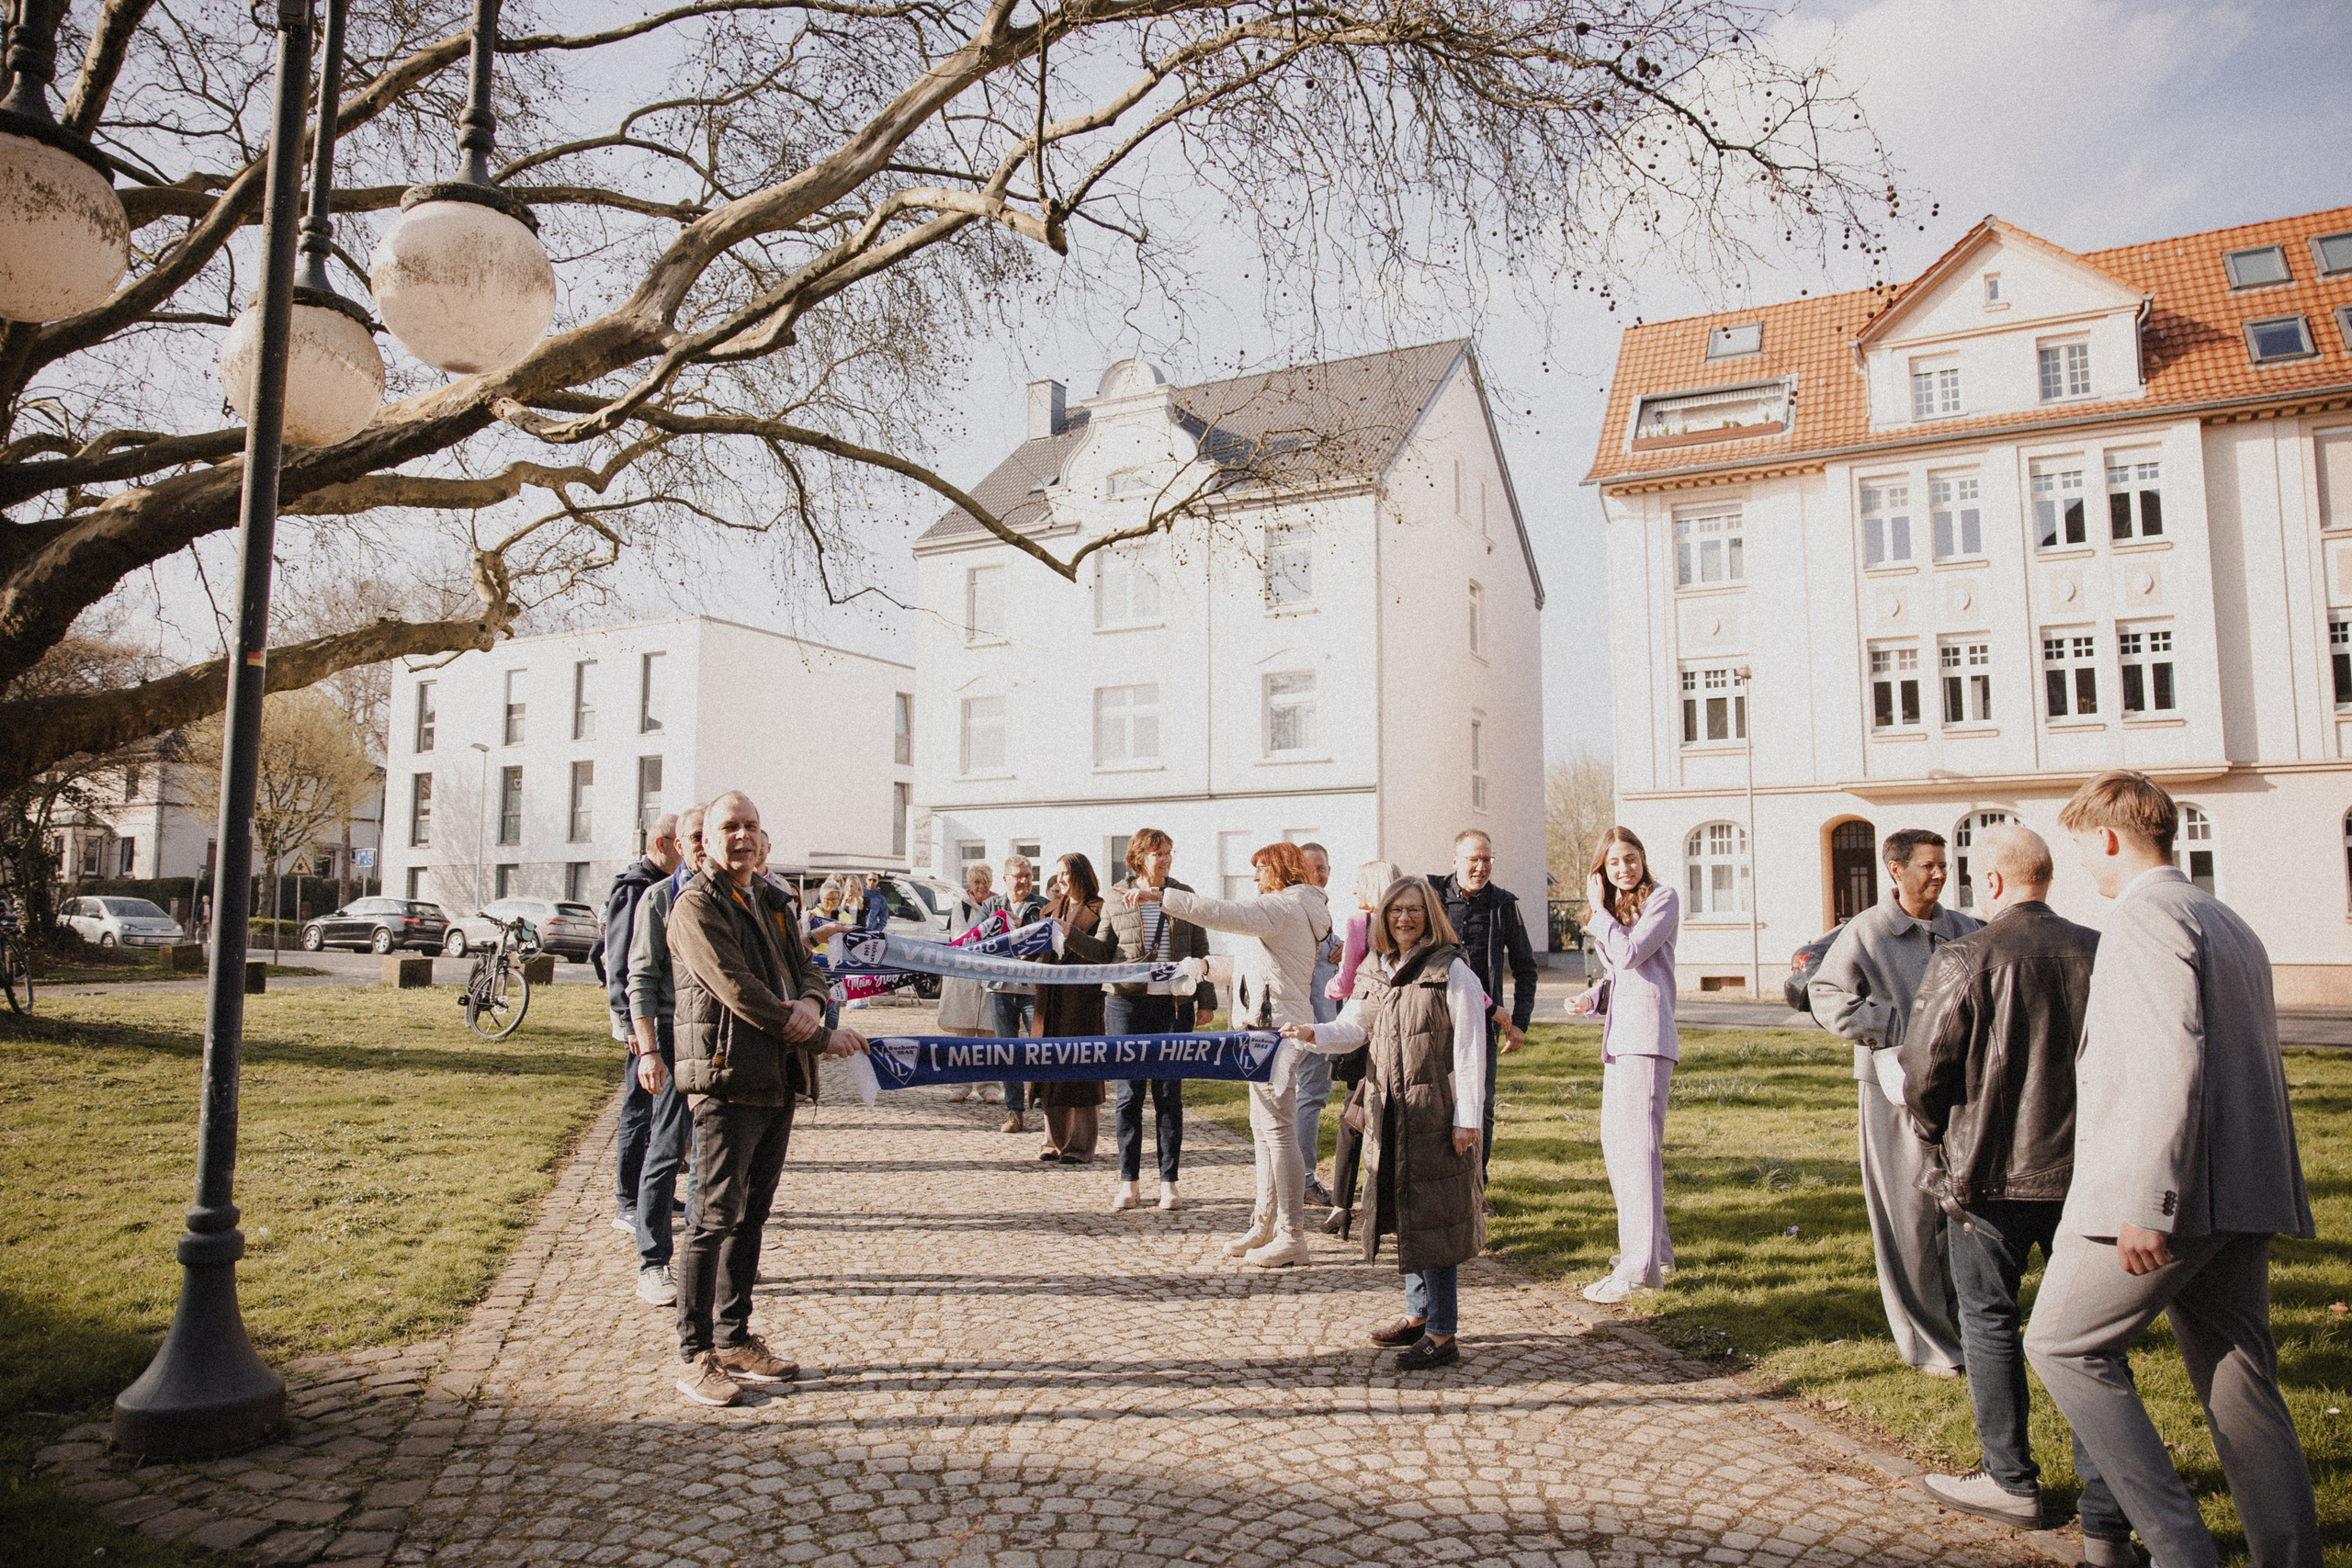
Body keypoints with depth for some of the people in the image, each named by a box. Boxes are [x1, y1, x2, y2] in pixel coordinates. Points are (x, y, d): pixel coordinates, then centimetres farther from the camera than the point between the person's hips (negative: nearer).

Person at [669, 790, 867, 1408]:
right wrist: (823, 1040, -11)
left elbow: (808, 968, 17)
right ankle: (697, 1357, 4)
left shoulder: (770, 902, 19)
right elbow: (739, 992, -16)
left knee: (750, 1217, 13)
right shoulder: (696, 907, -7)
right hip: (727, 1079, -8)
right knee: (714, 1218, -4)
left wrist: (809, 1003, -9)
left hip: (778, 1081, 8)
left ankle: (735, 1340, 23)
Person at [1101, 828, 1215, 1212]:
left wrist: (1205, 998, 8)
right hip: (1127, 1003, -1)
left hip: (1174, 1004, 1)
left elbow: (1200, 950, 10)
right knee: (1129, 1093, 3)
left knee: (1169, 1094, 5)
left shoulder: (1183, 896, 6)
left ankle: (1169, 1181, 14)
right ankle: (1129, 1182, 13)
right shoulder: (1115, 900, 3)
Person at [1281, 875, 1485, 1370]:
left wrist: (1467, 1119, -14)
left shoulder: (1451, 972, -9)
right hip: (1387, 1114, 7)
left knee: (1431, 1218, -4)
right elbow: (1352, 1028, 9)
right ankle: (1419, 1313, 31)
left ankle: (1442, 1334, 5)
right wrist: (1313, 1033, -12)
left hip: (1435, 1116, -7)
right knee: (1403, 1215, 16)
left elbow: (1469, 1051, -11)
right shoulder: (1373, 975, 11)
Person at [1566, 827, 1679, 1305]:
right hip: (1619, 1033, 9)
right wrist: (1592, 998, 6)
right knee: (1615, 1141, 13)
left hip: (1647, 1034, -9)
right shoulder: (1616, 907, 20)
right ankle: (1655, 1247, 25)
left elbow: (1629, 954, -16)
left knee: (1638, 1143, -13)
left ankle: (1641, 1268, -14)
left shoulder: (1662, 899, -4)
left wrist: (1599, 908, -5)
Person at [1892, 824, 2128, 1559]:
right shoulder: (2098, 954, -3)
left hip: (1988, 1175, -4)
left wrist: (1940, 1140, 8)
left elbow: (1921, 1074, -12)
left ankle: (2011, 1481, 25)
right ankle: (2107, 1518, 14)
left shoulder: (1964, 961, -15)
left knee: (1988, 1321, 13)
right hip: (2083, 1172, 4)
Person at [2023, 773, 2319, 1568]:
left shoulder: (2144, 916, -12)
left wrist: (2145, 1203, -24)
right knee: (2239, 1382, 13)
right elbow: (2252, 1062, 24)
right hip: (2246, 1193, 9)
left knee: (2064, 1346, 1)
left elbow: (2171, 1061, -22)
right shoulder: (2230, 923, 19)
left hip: (2166, 1193, -9)